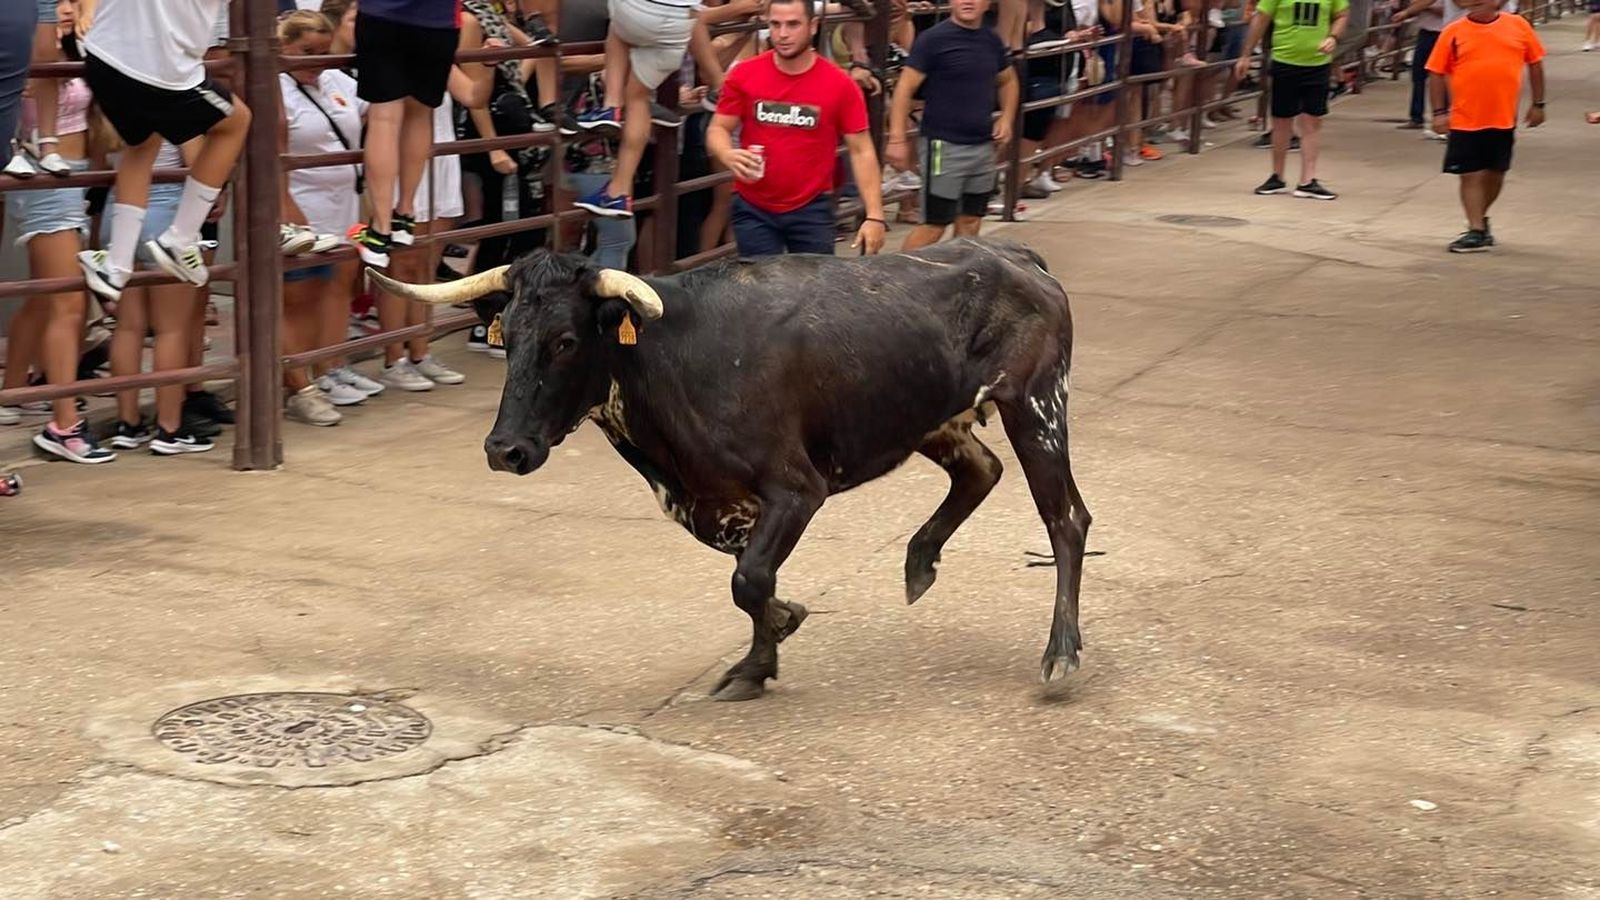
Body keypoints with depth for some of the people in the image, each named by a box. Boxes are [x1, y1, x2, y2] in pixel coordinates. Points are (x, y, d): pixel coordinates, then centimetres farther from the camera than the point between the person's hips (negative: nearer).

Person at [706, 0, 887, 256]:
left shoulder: (840, 84, -6)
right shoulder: (743, 75, -4)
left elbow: (861, 151, -3)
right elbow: (717, 129, 3)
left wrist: (874, 216, -10)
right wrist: (729, 155, -22)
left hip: (812, 209, -1)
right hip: (752, 209, 1)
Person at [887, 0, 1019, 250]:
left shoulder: (992, 40, 8)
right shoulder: (934, 39, -10)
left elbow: (1008, 80, 25)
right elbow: (905, 87, -12)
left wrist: (1006, 118, 9)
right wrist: (897, 138, -18)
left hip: (983, 146, 6)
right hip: (944, 146, -6)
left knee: (970, 222, 12)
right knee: (935, 225, -7)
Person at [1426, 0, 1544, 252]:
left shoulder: (1518, 25, 1)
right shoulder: (1453, 32, -3)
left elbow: (1535, 64, 10)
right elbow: (1436, 73, -1)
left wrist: (1538, 104, 9)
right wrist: (1439, 113, -6)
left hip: (1504, 118, 2)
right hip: (1466, 120, -2)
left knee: (1496, 173, 13)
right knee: (1471, 175, -2)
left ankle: (1480, 219, 34)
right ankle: (1476, 231, 3)